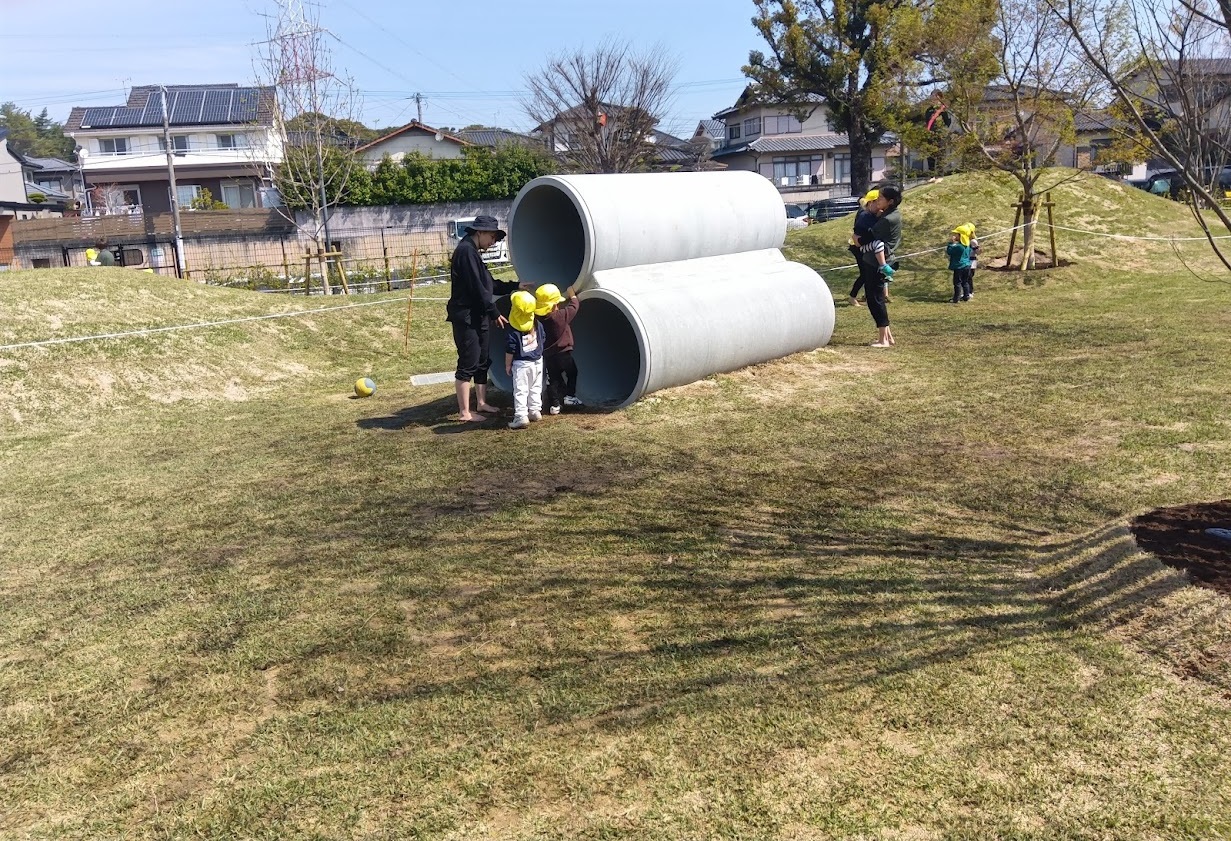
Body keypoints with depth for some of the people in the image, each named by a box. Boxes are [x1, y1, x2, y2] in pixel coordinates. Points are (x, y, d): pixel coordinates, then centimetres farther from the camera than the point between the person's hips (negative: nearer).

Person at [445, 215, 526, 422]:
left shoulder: (473, 252, 18)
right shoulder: (466, 251, -15)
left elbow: (489, 284, 21)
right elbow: (477, 288, -19)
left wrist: (515, 286, 17)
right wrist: (494, 313, -14)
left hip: (478, 318, 11)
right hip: (467, 318, -11)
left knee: (483, 362, 16)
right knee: (468, 364, -6)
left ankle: (482, 403, 27)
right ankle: (464, 412, -1)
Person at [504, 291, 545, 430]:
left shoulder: (512, 329, -16)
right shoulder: (538, 324, -3)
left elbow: (510, 350, -13)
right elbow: (543, 340, 9)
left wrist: (508, 366, -3)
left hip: (521, 364, -5)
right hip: (537, 361, 5)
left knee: (520, 390, -3)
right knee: (535, 388, 18)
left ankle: (521, 416, -8)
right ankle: (535, 411, 25)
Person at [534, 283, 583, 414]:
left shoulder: (538, 317, -7)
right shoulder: (562, 315, -18)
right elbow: (574, 306, -3)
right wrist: (572, 294, 15)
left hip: (547, 355, 4)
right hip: (563, 353, -4)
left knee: (553, 379, 11)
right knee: (572, 373, 20)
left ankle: (554, 405, 9)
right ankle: (569, 396, 19)